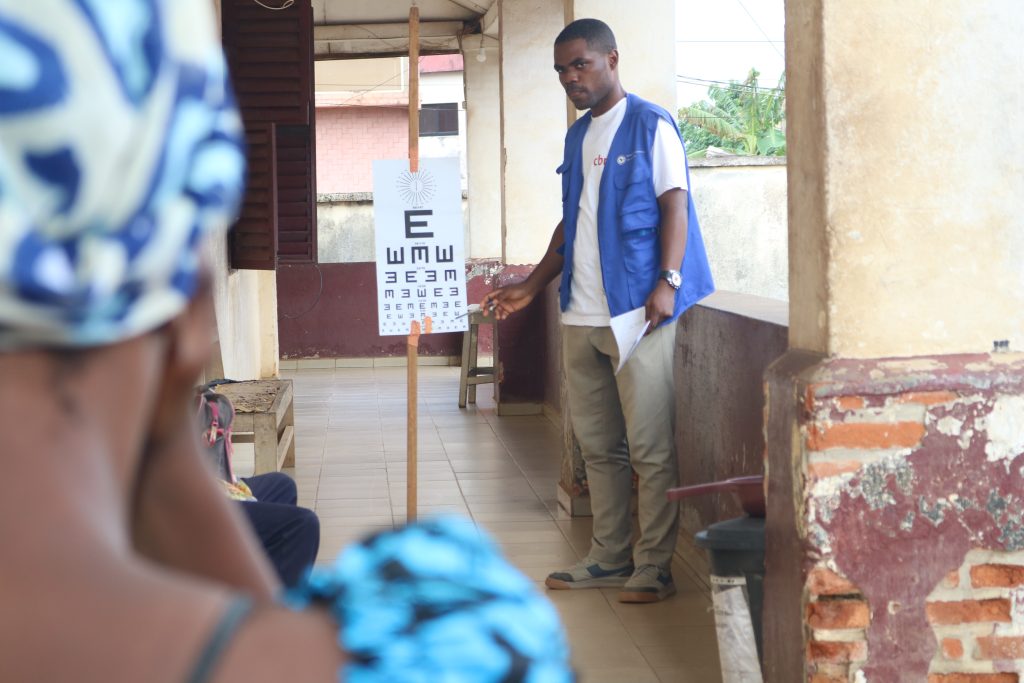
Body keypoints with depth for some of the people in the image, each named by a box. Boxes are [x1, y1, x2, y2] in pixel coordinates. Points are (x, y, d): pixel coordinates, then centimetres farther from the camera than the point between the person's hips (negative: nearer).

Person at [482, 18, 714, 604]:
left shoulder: (650, 126, -3)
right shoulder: (578, 136, 18)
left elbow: (675, 204, -9)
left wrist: (667, 281, -21)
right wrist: (533, 287, 20)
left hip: (639, 313, -8)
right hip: (582, 315, 8)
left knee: (650, 446, -4)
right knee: (599, 445, 11)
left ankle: (654, 566, 1)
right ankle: (610, 558, 19)